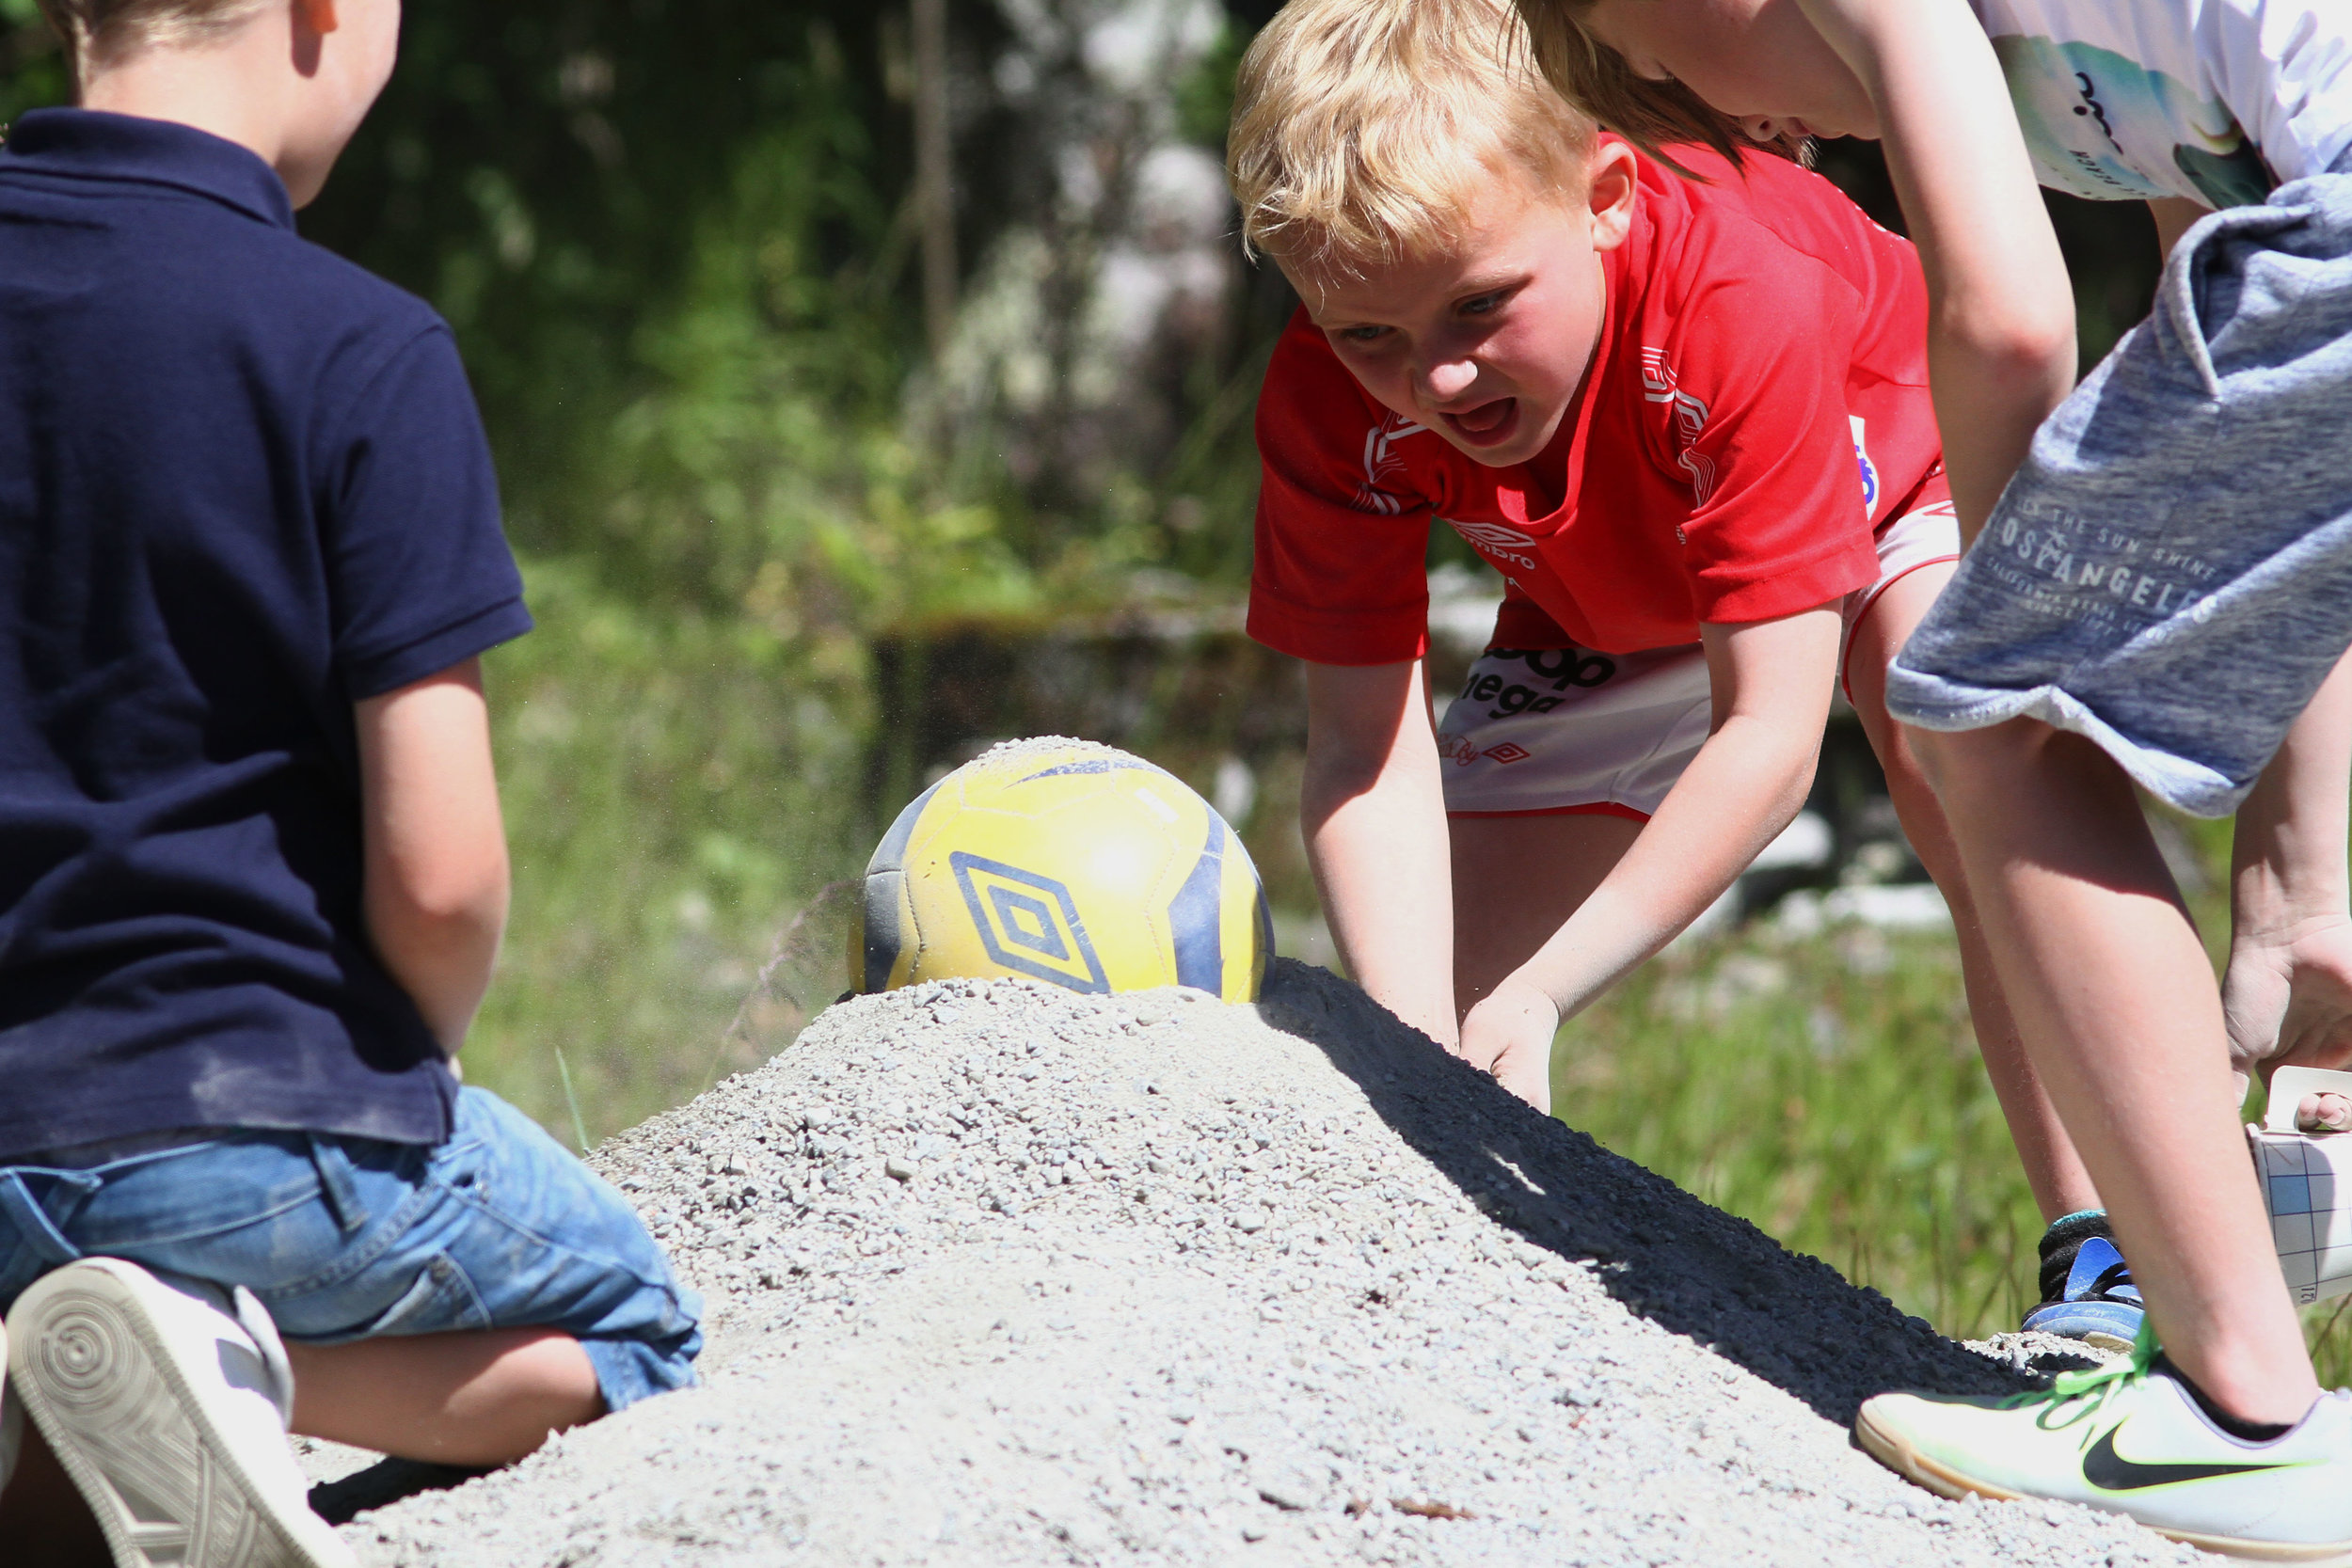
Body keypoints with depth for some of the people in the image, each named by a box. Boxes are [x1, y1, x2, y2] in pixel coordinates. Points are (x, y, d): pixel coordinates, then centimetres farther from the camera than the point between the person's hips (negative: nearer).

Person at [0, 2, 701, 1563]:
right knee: (641, 1331, 22)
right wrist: (419, 1052, 5)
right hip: (260, 1118, -5)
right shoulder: (361, 352, -14)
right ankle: (241, 1359, -8)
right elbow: (436, 873, -18)